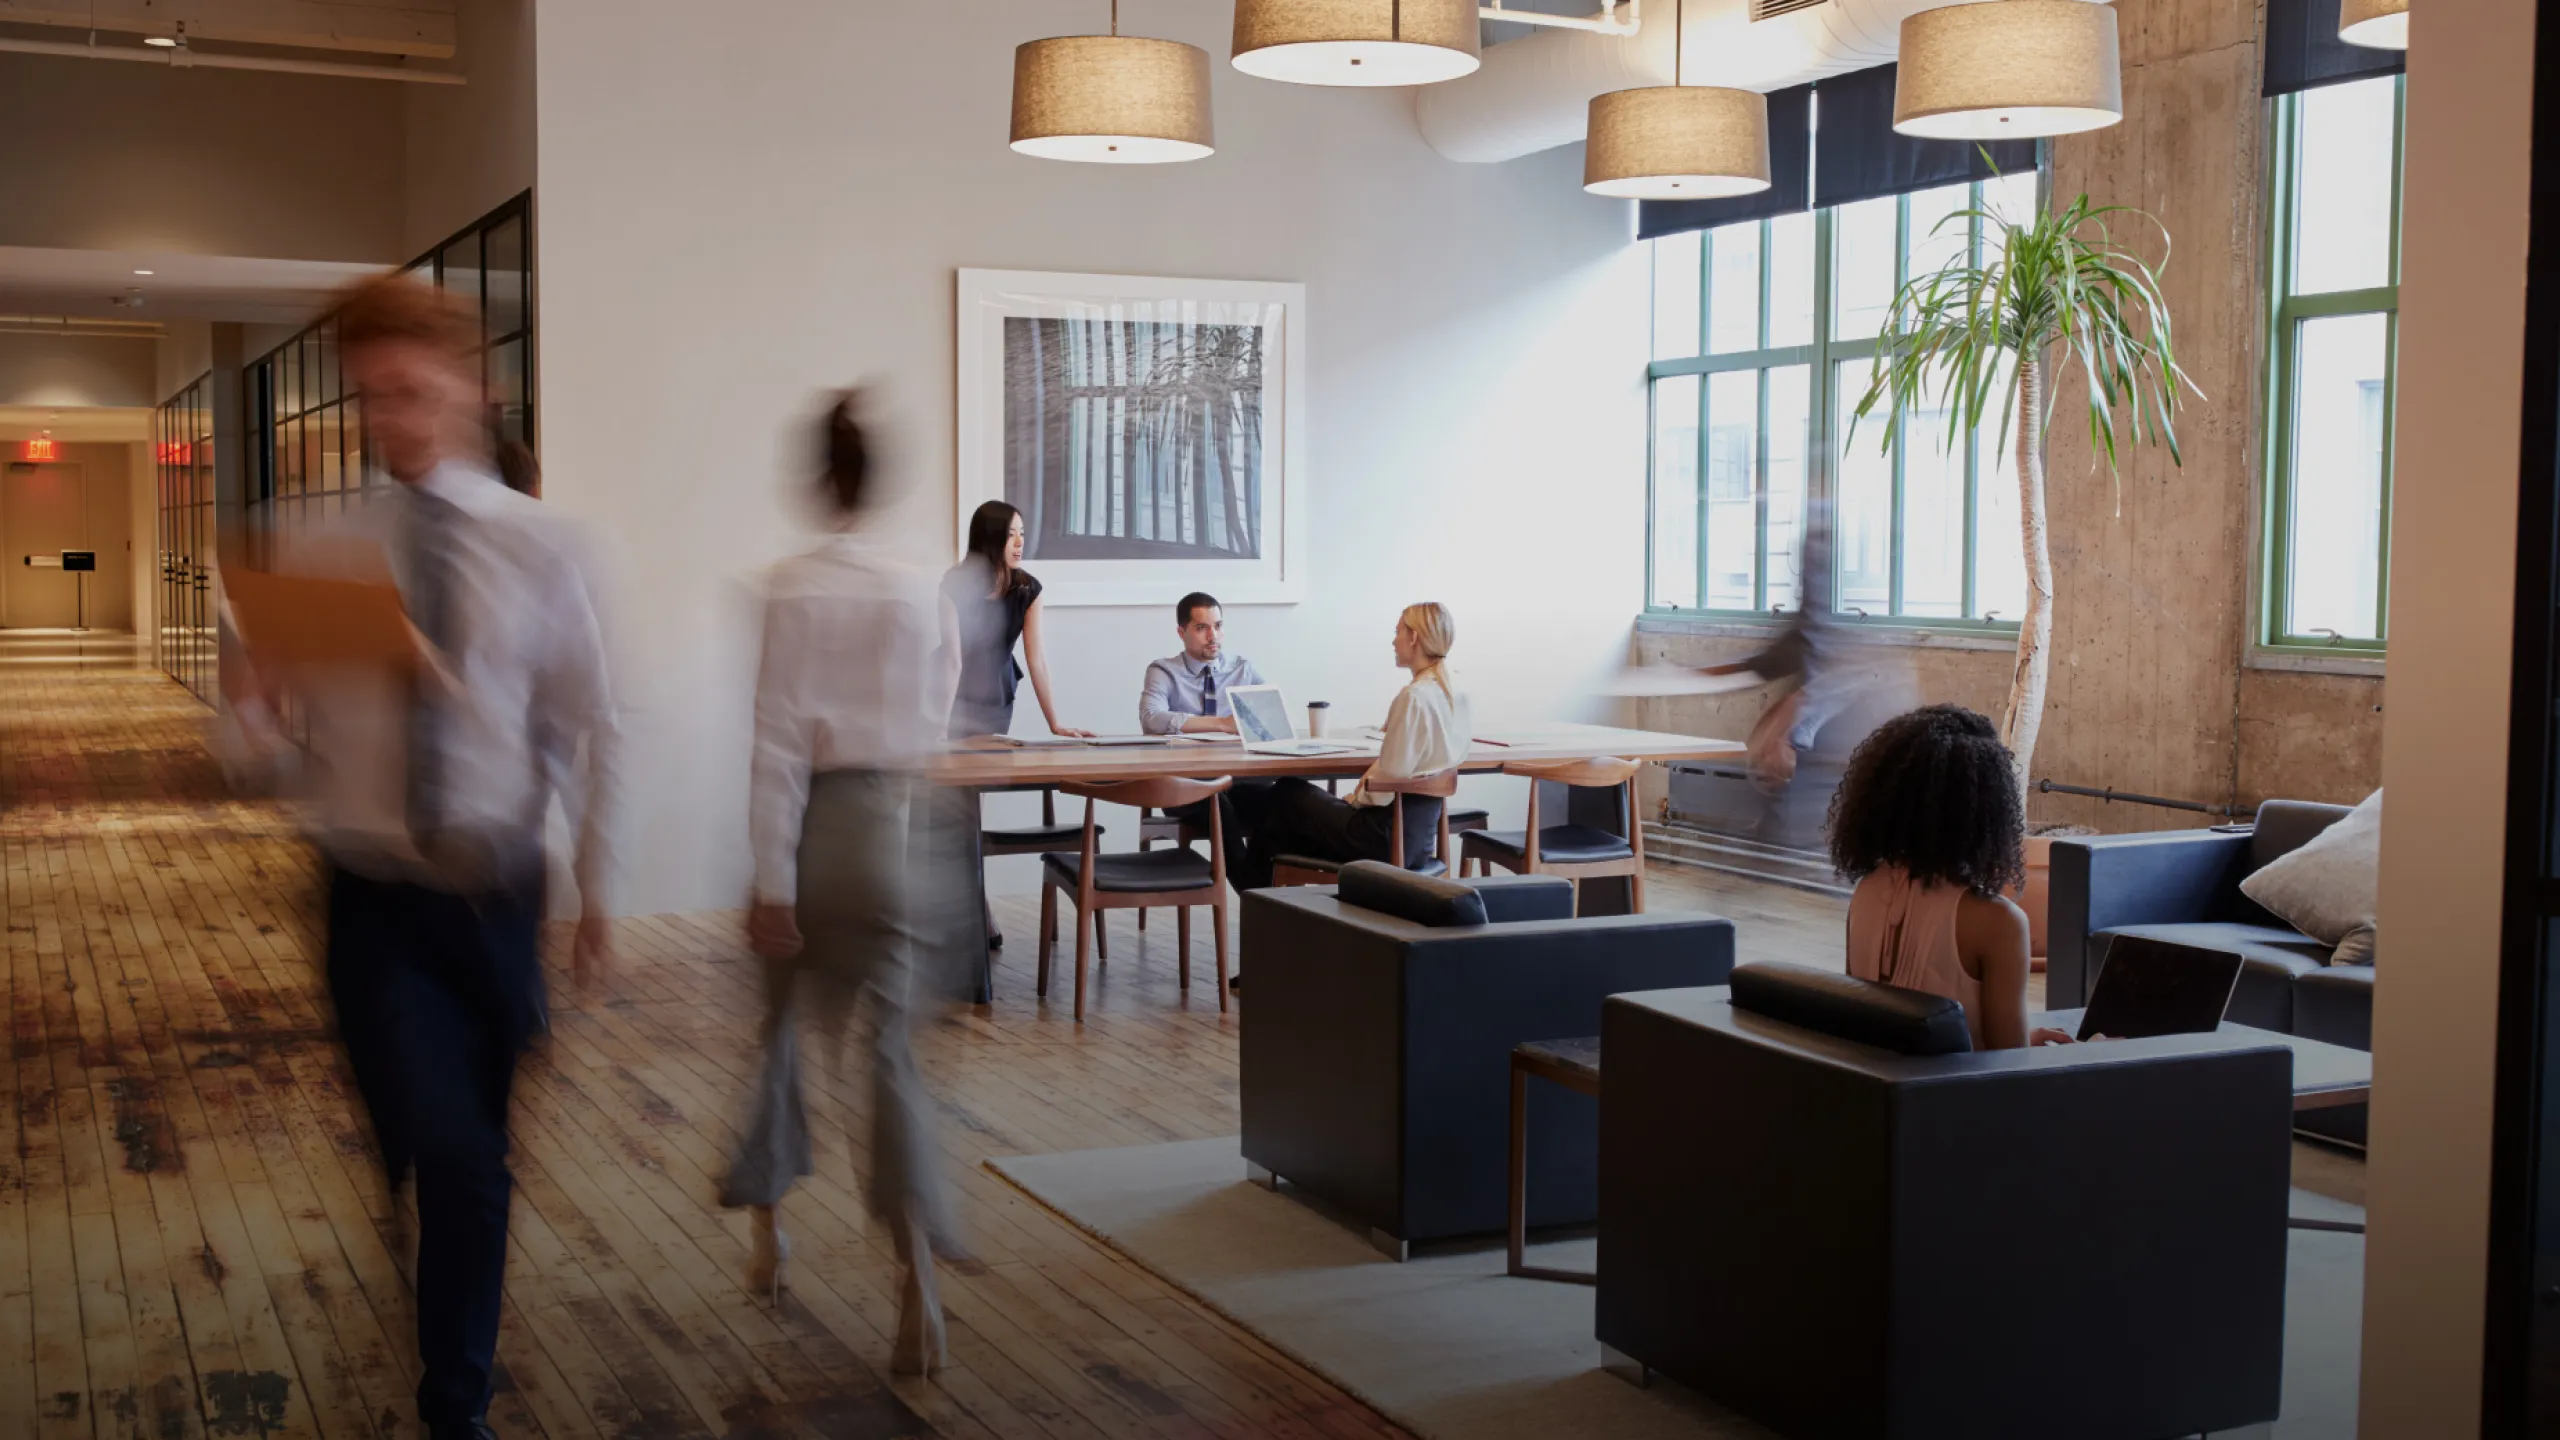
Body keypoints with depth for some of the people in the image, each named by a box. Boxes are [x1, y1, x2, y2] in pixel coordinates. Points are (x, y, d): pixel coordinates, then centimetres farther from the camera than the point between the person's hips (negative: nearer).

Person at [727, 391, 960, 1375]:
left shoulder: (792, 590, -10)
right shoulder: (928, 595, 0)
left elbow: (779, 741, -12)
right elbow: (933, 727, 9)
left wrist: (773, 882, -11)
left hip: (811, 822, -2)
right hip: (896, 829, 2)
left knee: (776, 1029, 18)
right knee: (890, 1046, 4)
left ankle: (768, 1233, 32)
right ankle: (918, 1265, -14)